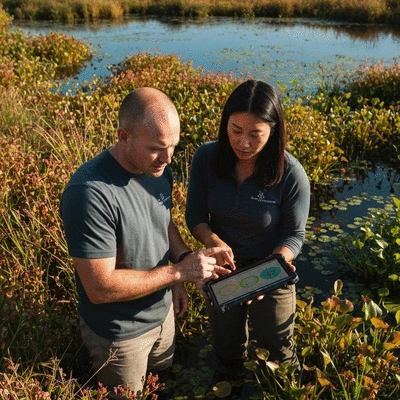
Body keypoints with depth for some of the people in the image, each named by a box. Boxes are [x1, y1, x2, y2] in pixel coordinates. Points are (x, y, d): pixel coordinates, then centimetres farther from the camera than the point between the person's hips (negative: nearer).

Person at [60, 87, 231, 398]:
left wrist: (185, 257, -7)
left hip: (163, 311, 6)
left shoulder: (157, 167, -10)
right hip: (120, 333, -6)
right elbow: (100, 288, -31)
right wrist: (178, 271, -28)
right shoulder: (90, 194, -34)